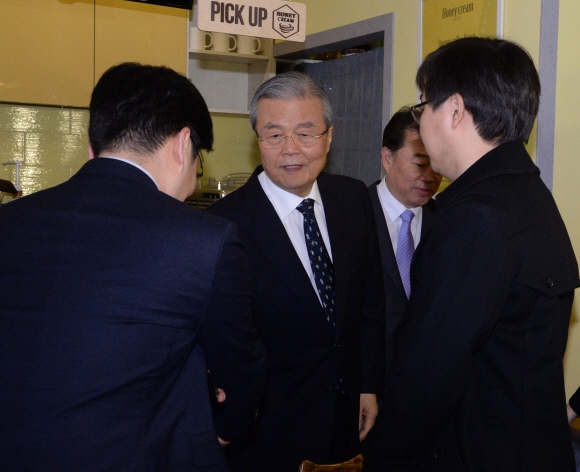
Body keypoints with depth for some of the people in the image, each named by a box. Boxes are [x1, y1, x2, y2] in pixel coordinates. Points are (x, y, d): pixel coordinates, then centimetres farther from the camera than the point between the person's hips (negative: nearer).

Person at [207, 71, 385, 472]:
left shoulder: (354, 198, -3)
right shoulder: (226, 223, -21)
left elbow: (370, 301, 5)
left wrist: (370, 386, 6)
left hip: (347, 414, 5)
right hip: (268, 427, -5)